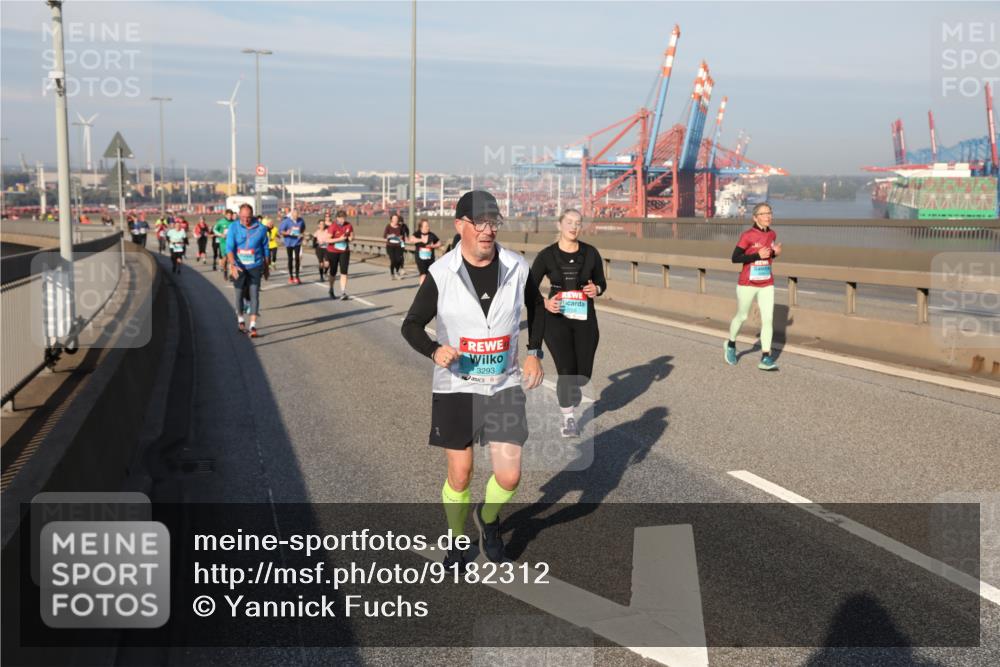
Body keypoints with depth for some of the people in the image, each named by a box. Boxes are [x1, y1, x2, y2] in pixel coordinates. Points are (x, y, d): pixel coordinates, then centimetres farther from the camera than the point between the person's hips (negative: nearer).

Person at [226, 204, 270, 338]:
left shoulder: (260, 229, -4)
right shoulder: (234, 228, -5)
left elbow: (265, 249, 7)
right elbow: (229, 247, -12)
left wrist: (266, 267, 13)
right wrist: (233, 264, -26)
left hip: (255, 267, -1)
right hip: (239, 267, 1)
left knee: (254, 295, -7)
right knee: (239, 294, 12)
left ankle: (253, 326, -8)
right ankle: (240, 318, 35)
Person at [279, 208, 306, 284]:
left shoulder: (301, 221, -2)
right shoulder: (286, 221, -12)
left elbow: (303, 229, 19)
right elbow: (280, 230, -9)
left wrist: (302, 234, 1)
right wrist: (286, 233, -28)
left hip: (297, 242, 2)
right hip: (289, 243, -2)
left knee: (297, 258, -4)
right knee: (290, 259, 6)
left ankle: (296, 276, 7)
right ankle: (290, 277, 15)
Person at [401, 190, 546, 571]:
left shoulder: (517, 268, -5)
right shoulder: (441, 274, -12)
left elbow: (536, 306, 16)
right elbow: (411, 325, -3)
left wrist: (534, 352, 5)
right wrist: (434, 351, -24)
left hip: (505, 386, 1)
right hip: (455, 387, -1)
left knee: (509, 476, -4)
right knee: (460, 474, 8)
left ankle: (488, 518, 31)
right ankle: (458, 543, 34)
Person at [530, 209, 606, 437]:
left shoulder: (591, 253, -1)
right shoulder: (546, 255, -5)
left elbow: (601, 282, 10)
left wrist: (596, 289, -13)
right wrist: (545, 303, -19)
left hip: (585, 318, 2)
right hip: (556, 318, -2)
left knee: (584, 373, 5)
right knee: (566, 371, -13)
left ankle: (570, 397, 41)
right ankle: (568, 418, 9)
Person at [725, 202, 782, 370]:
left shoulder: (772, 234, 4)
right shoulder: (747, 236, -14)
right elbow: (735, 258, -15)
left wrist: (775, 253, -2)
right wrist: (758, 255, -23)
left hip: (767, 285, 4)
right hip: (747, 285, -4)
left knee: (768, 319, -7)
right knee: (742, 317, 12)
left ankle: (765, 358, -5)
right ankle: (731, 344, 39)